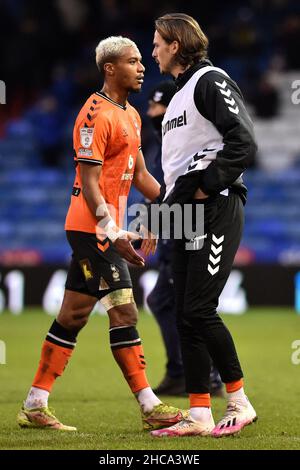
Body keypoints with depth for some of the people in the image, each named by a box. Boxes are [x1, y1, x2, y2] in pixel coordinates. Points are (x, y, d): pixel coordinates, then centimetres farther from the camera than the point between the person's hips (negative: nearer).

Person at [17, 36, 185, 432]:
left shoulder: (131, 115, 16)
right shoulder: (96, 115, -14)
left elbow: (140, 174, 21)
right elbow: (89, 183, -18)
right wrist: (114, 234, -24)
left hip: (102, 230, 10)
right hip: (94, 229, -10)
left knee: (73, 316, 10)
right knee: (123, 312, -9)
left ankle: (35, 406, 15)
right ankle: (149, 407, -8)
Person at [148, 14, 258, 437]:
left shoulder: (211, 81, -7)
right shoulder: (180, 95, 22)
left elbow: (244, 142, -18)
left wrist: (206, 186, -17)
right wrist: (165, 205, 16)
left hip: (216, 210, -9)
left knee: (199, 310, -13)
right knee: (187, 315, 5)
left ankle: (239, 403, -1)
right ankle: (199, 415, 7)